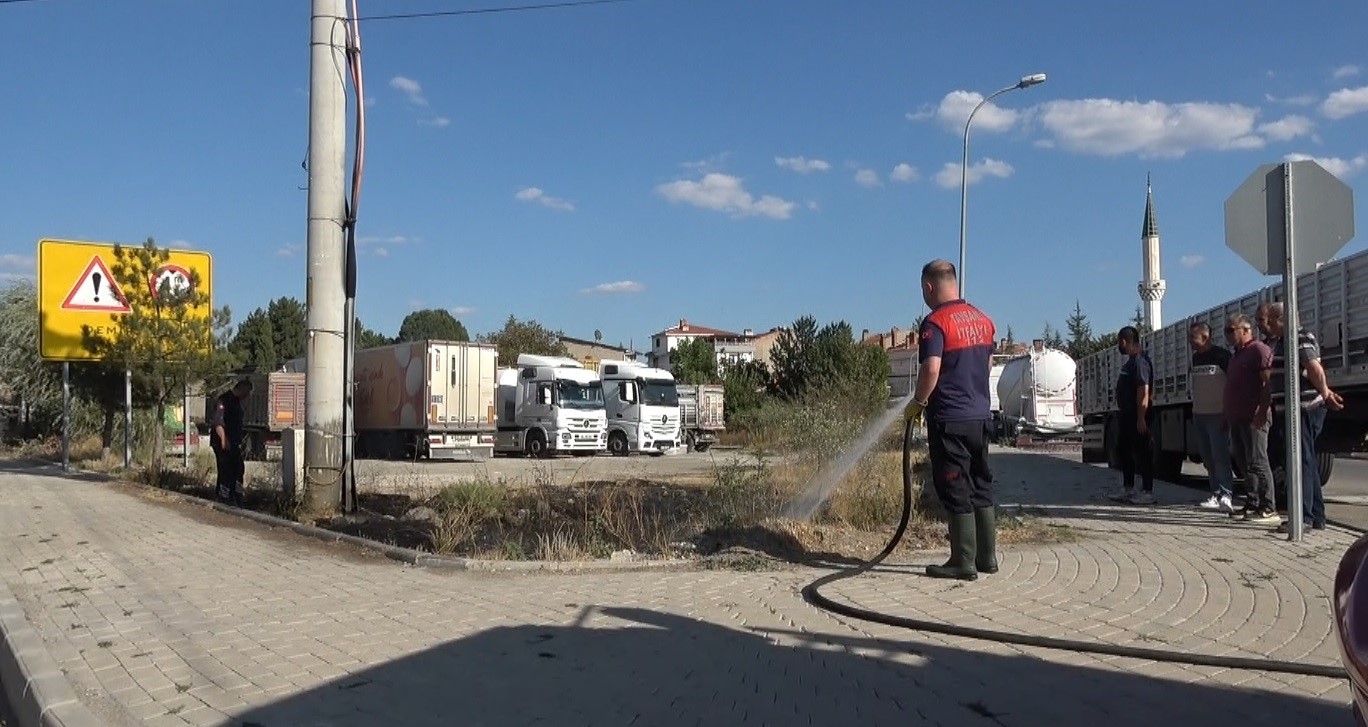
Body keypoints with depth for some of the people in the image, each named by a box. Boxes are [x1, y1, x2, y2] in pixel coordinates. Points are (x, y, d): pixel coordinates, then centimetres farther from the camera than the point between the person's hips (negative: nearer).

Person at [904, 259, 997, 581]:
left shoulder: (936, 322, -13)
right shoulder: (982, 319, 11)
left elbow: (931, 369, -23)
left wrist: (917, 403, -9)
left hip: (950, 418, -8)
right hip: (981, 415, 8)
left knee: (956, 492, -1)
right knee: (981, 486, 14)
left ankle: (963, 562, 3)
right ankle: (987, 557, 20)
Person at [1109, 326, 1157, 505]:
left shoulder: (1139, 362, -17)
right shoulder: (1131, 361, 14)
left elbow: (1144, 392, -23)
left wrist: (1141, 418, -25)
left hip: (1137, 416, -10)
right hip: (1126, 414, 10)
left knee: (1142, 453, -4)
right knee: (1125, 451, 15)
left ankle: (1148, 492, 1)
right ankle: (1127, 489, 23)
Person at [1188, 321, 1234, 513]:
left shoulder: (1222, 356, -9)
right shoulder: (1196, 358, 13)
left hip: (1217, 416, -7)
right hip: (1199, 415, 7)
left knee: (1220, 457, -11)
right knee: (1208, 459, 7)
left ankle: (1225, 495, -11)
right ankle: (1216, 495, 12)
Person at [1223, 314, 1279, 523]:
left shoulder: (1259, 350, -8)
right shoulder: (1237, 354, 22)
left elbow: (1268, 383, -17)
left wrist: (1262, 412, -23)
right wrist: (1227, 413, 22)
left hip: (1253, 418, -10)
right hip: (1237, 417, 10)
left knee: (1257, 462, -10)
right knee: (1244, 463, 11)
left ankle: (1268, 508, -8)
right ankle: (1252, 504, 16)